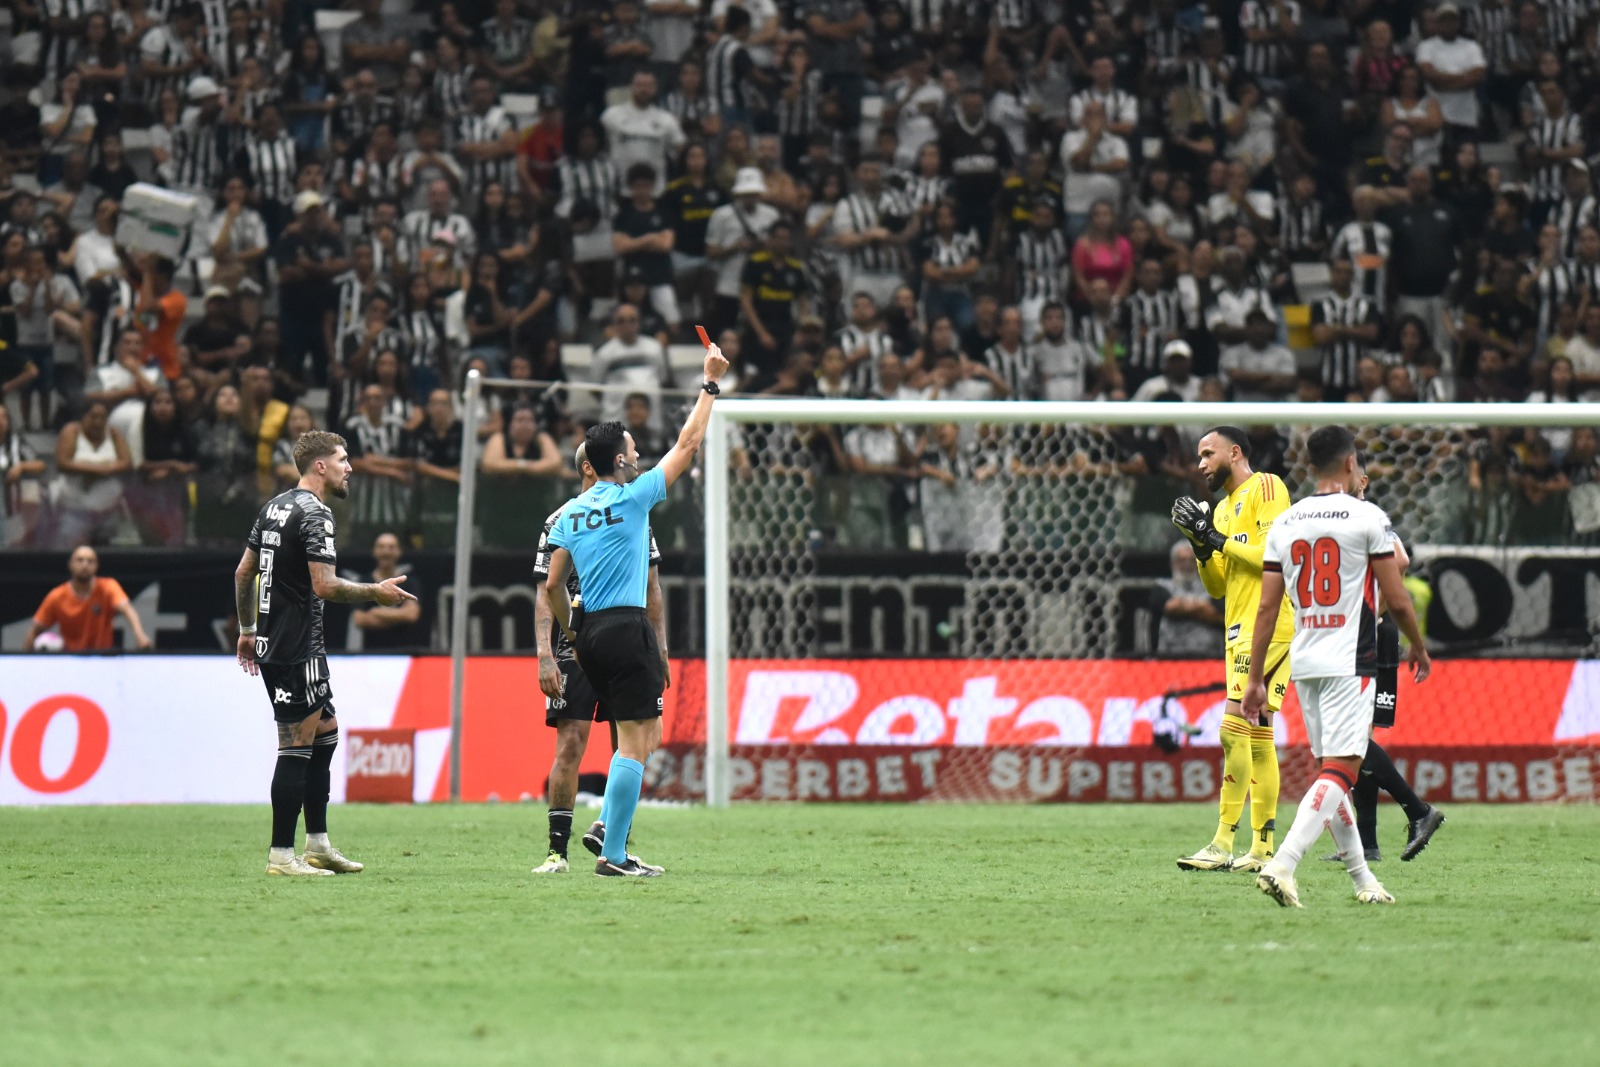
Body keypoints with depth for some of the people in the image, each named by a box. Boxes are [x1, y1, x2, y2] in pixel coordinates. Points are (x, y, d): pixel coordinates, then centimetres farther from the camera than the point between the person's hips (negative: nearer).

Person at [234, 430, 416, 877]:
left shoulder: (275, 506, 14)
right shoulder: (315, 514, -14)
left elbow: (243, 572, 19)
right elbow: (325, 586, -22)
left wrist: (247, 630, 26)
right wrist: (377, 592, -10)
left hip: (271, 641, 10)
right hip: (298, 649, -10)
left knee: (325, 733, 17)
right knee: (297, 747, -7)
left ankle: (318, 844, 19)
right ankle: (281, 855, -5)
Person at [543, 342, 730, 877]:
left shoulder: (572, 512, 11)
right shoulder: (632, 497, -6)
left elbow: (553, 585, 12)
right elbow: (687, 443, -1)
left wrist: (574, 636, 22)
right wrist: (710, 383, 7)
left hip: (590, 632, 8)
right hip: (626, 628, -8)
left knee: (646, 735, 18)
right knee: (635, 743, -7)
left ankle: (606, 826, 5)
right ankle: (613, 855, -11)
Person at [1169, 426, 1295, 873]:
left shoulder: (1266, 486, -5)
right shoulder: (1224, 507, 23)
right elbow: (1218, 586, 21)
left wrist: (1220, 539, -11)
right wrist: (1202, 546, 5)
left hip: (1267, 626, -10)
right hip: (1239, 630, 10)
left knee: (1234, 729, -16)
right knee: (1257, 738, 9)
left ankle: (1223, 843, -19)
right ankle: (1263, 848, 10)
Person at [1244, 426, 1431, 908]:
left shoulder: (1285, 524, 7)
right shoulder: (1368, 517, -7)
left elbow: (1267, 608, 7)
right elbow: (1397, 600, -5)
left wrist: (1255, 678, 11)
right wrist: (1419, 647, 12)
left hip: (1303, 664, 6)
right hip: (1349, 663, -6)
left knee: (1333, 769, 14)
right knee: (1339, 772, -11)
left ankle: (1363, 880, 19)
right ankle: (1281, 865, -27)